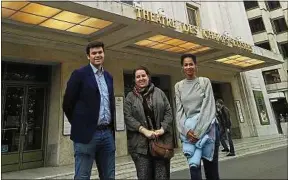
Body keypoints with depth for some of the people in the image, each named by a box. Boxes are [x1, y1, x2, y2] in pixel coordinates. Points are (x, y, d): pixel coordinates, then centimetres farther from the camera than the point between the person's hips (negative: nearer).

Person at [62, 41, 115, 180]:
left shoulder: (109, 77, 13)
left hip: (108, 133, 6)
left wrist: (111, 127, 12)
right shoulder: (79, 74, -4)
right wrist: (79, 124, 2)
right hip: (87, 134, -5)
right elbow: (67, 103, -4)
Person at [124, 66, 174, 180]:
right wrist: (144, 130, -14)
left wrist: (162, 129, -9)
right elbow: (127, 117, -4)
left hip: (162, 140, 1)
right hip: (140, 143, -1)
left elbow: (168, 112, 6)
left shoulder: (159, 92, 10)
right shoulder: (130, 96, 6)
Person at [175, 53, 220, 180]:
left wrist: (199, 130, -16)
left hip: (207, 127, -1)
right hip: (189, 129, 1)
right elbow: (179, 110, 1)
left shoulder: (205, 81, 2)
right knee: (194, 167, -2)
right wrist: (185, 130, -14)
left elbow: (208, 106, -7)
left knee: (211, 166, 2)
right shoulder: (178, 86, 7)